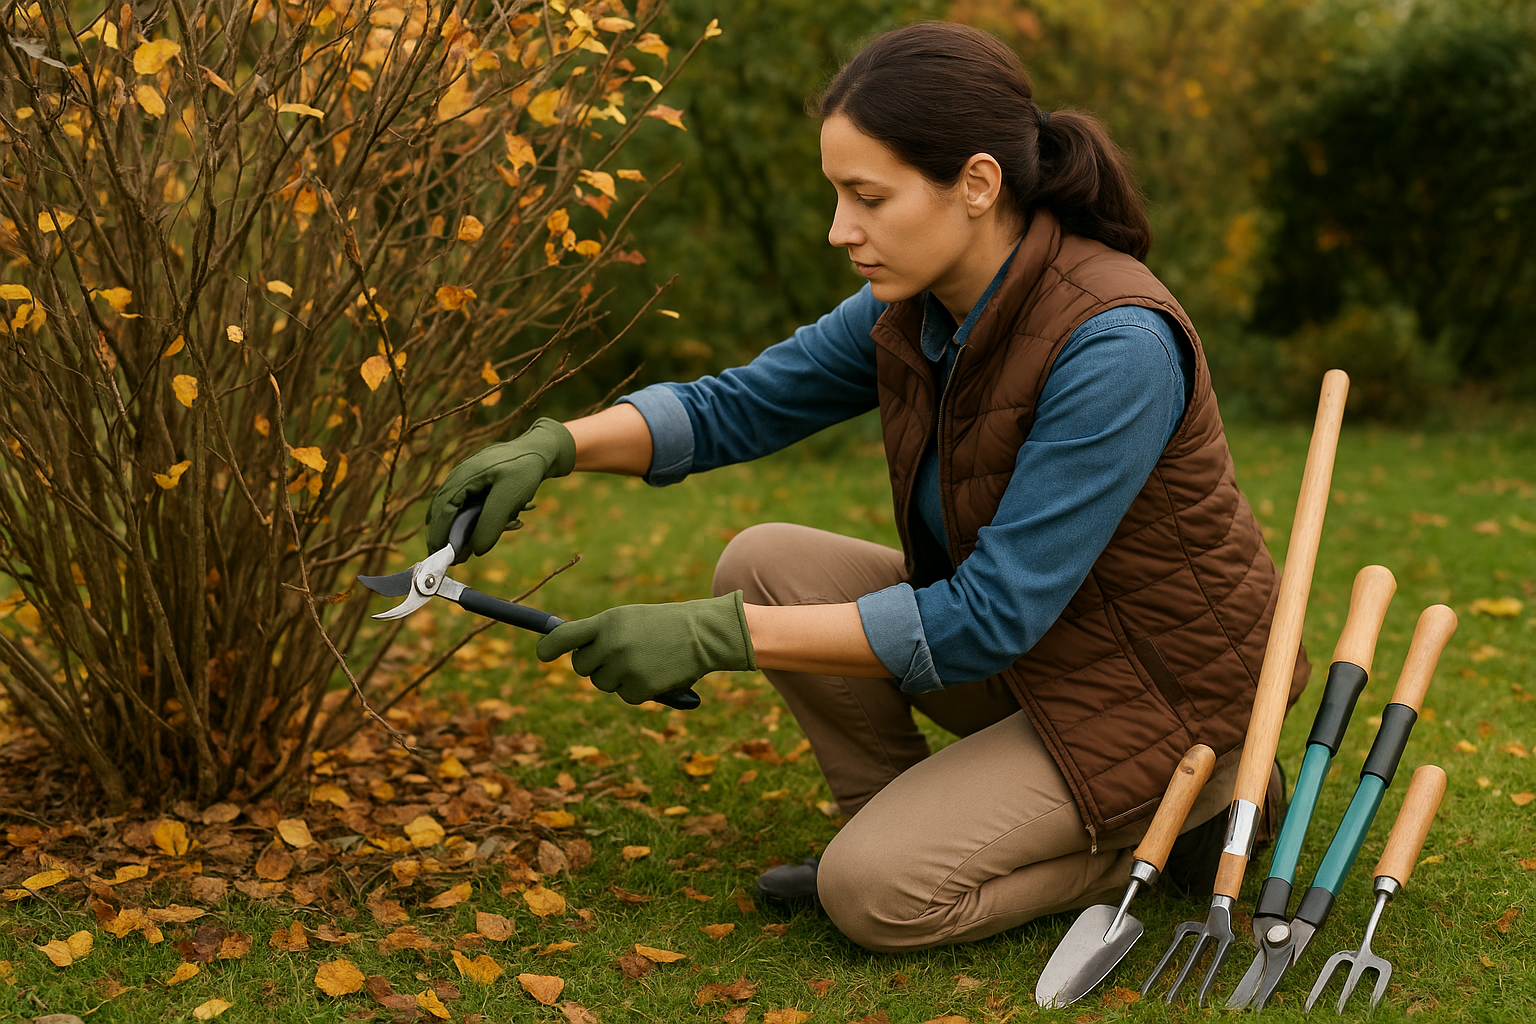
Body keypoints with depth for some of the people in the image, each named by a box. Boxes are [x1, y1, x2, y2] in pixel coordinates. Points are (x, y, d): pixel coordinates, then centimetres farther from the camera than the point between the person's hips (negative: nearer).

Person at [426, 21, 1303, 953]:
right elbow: (738, 405, 3)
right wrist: (556, 445, -16)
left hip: (1161, 687, -7)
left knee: (877, 892, -19)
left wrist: (717, 635, -32)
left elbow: (992, 616, -31)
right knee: (764, 563, -8)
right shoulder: (914, 310, -7)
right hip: (1024, 640, 7)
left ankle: (1183, 804, 2)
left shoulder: (1114, 344, -31)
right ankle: (908, 824, 7)